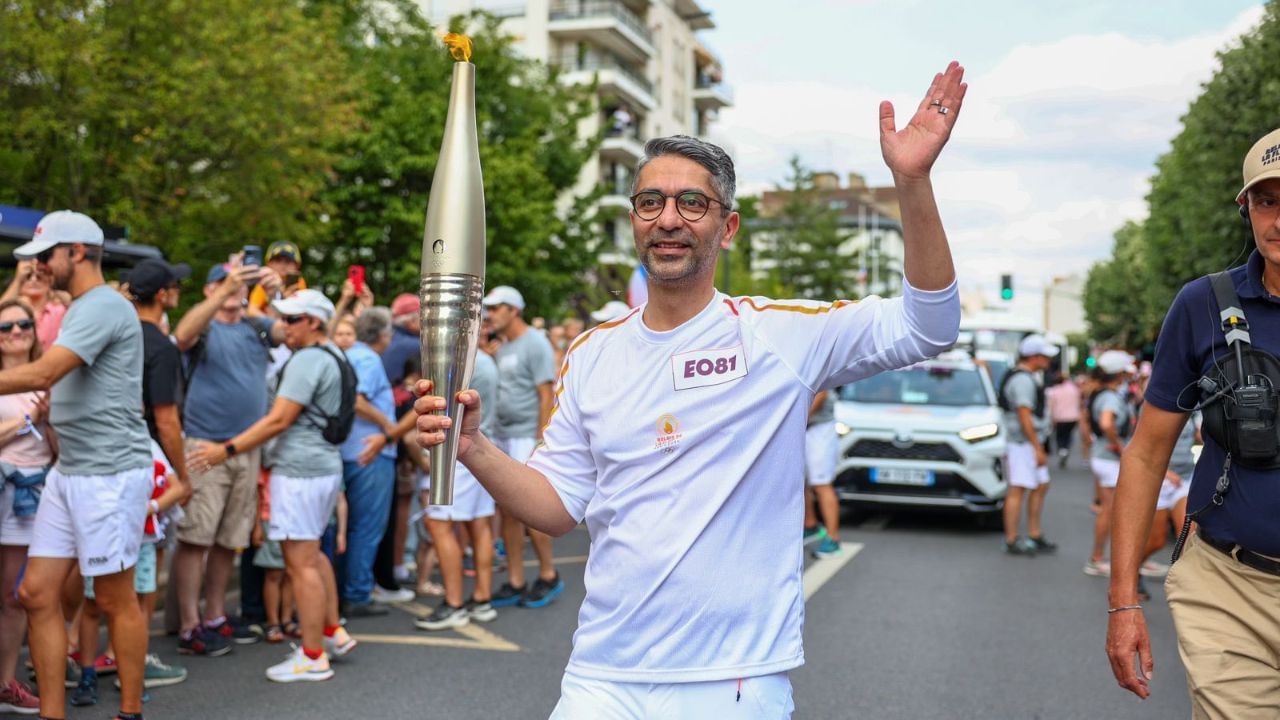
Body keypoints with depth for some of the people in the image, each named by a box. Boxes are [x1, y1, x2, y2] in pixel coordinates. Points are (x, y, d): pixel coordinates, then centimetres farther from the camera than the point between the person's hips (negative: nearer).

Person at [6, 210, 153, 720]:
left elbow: (41, 375, -24)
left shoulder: (104, 306, -15)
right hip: (67, 472, 9)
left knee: (115, 601, 2)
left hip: (110, 474, -9)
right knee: (37, 594, 6)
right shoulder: (79, 309, 17)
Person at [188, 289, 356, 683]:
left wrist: (226, 450, -14)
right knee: (311, 553, 22)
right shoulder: (333, 356, 15)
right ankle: (333, 632, 29)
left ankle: (313, 657, 0)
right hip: (325, 464, 10)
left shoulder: (307, 360, -15)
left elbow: (278, 420, -18)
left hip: (300, 470, -10)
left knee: (301, 563, -5)